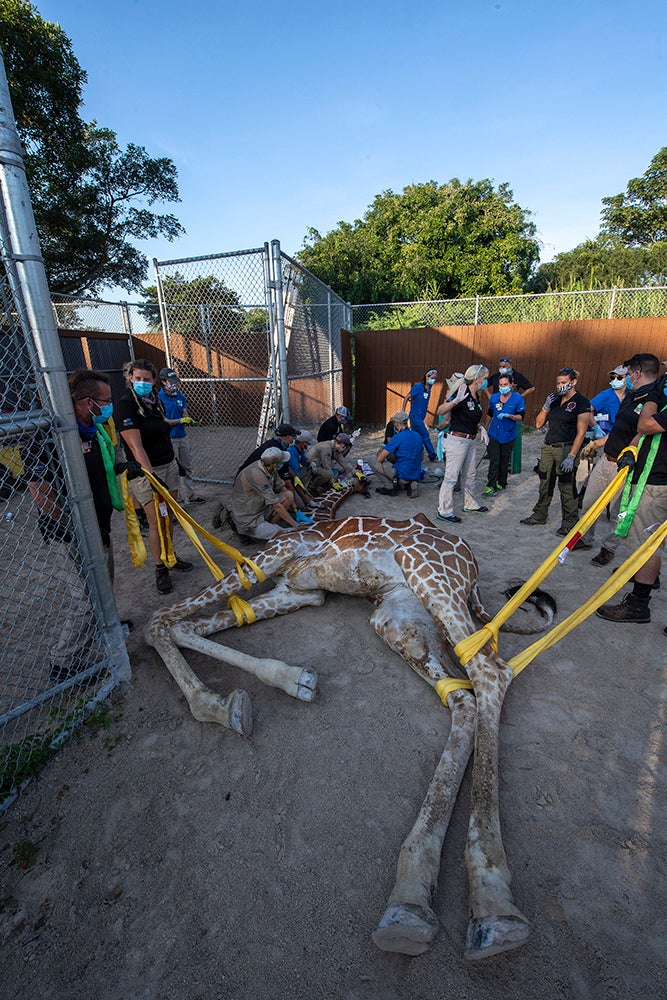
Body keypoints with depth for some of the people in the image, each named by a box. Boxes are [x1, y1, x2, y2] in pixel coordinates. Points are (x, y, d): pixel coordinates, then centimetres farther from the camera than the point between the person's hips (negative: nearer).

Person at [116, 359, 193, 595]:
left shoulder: (156, 401, 9)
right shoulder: (126, 404, -14)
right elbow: (135, 445, -24)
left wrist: (175, 462, 21)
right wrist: (152, 475, -31)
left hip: (168, 466, 7)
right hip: (145, 471, -7)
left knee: (168, 517, 13)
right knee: (156, 522, -4)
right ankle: (160, 569, 9)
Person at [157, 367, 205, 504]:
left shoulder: (180, 396, 8)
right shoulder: (159, 398, -12)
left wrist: (189, 420, -9)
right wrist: (180, 421, -20)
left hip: (182, 436, 7)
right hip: (168, 439, -7)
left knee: (187, 468, 16)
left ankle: (191, 495, 29)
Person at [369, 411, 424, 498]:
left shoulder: (398, 437, -15)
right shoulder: (418, 436, 7)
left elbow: (380, 459, -13)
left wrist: (381, 451, 12)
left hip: (403, 476, -7)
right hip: (417, 476, 7)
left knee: (372, 461, 2)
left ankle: (390, 488, 3)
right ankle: (410, 484, 12)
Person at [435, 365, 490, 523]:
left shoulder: (477, 397, 12)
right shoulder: (462, 394, -15)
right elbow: (440, 411, -22)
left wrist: (481, 428, 7)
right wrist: (456, 401, -37)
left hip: (470, 441, 9)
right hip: (457, 440, -9)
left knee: (469, 475, 20)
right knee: (451, 477, -4)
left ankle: (470, 504, 37)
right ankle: (444, 512, 5)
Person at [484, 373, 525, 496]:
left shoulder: (518, 398, -7)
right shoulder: (494, 397, 2)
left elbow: (520, 417, -7)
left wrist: (508, 415, -24)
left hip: (508, 436, -1)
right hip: (494, 434, 1)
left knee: (504, 462, 12)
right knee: (494, 461, -6)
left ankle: (501, 483, 26)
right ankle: (491, 486, -5)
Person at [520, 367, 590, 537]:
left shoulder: (581, 402, -7)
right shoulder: (555, 399, 12)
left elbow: (581, 432, -11)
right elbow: (539, 423, 14)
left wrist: (571, 457, -18)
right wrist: (546, 406, -2)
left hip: (566, 448, -6)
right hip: (548, 446, 6)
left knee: (567, 488, -3)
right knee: (545, 484, 12)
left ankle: (570, 524, 7)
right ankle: (539, 516, 25)